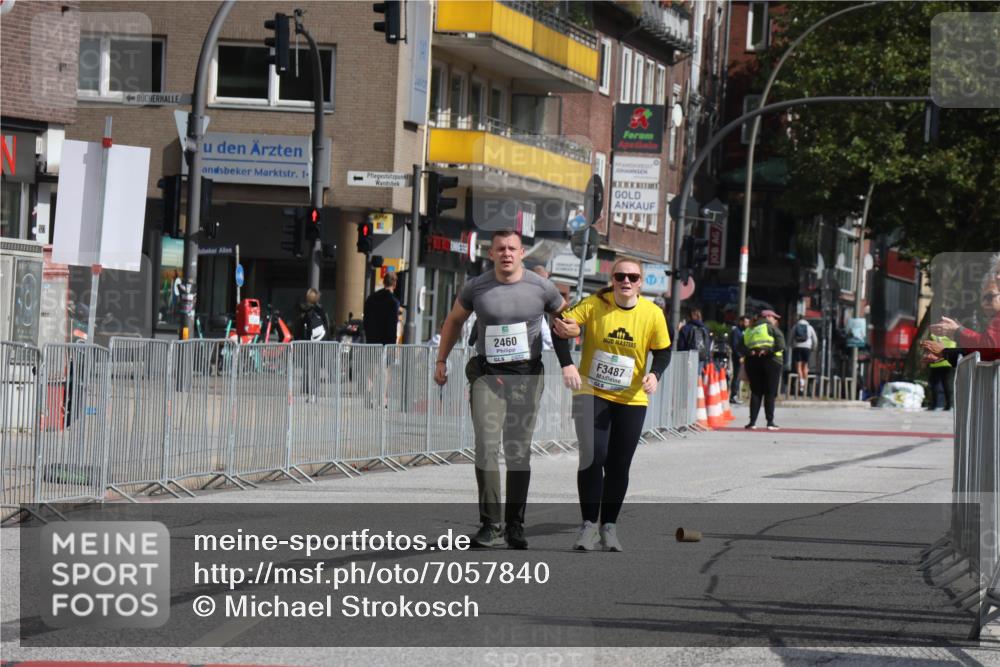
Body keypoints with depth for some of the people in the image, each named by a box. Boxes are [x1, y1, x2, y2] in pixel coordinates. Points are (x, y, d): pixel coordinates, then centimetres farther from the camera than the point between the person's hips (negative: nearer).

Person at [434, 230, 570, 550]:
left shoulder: (541, 288, 0)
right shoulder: (476, 287, 2)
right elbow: (454, 320, 19)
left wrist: (567, 364, 6)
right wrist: (441, 360, 17)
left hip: (526, 375, 0)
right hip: (487, 375, 0)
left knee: (519, 452, 4)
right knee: (487, 448, -14)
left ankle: (515, 526, 12)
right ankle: (490, 526, -14)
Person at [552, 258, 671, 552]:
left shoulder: (653, 314, -6)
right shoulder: (594, 305, -10)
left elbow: (662, 351, 4)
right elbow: (561, 327, -9)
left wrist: (654, 374, -16)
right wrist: (567, 365, -21)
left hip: (631, 400, 2)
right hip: (591, 394, -2)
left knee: (619, 465, 5)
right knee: (592, 457, -12)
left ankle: (609, 525, 19)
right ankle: (589, 525, -2)